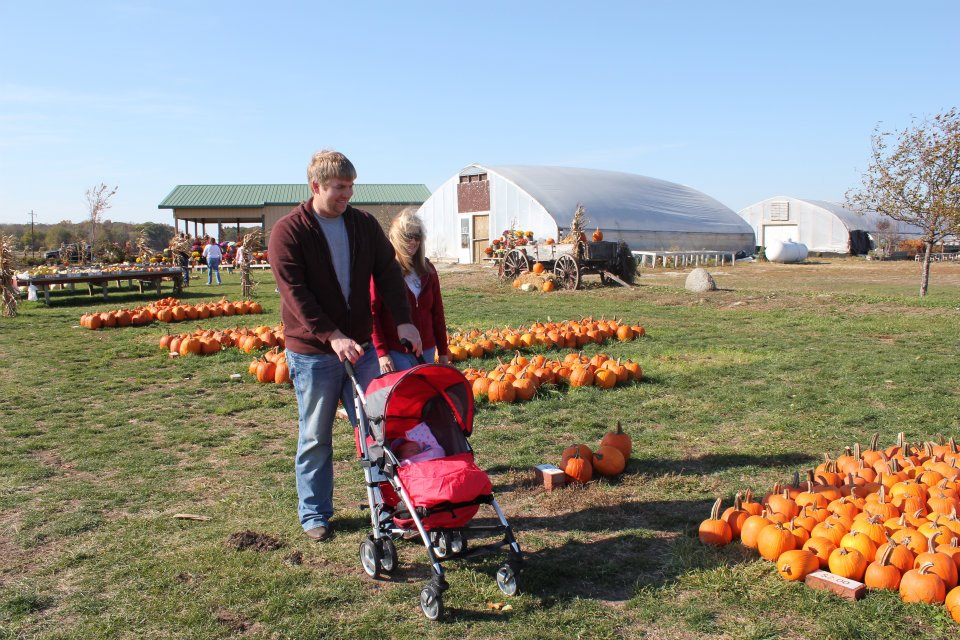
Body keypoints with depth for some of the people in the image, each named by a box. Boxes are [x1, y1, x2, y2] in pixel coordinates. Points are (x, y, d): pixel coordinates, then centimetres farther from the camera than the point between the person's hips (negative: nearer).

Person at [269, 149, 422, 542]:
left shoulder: (364, 224, 5)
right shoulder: (288, 232, -9)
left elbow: (388, 272, 4)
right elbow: (294, 292, -18)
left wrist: (403, 321, -11)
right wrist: (332, 336, -27)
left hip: (360, 346, 4)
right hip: (313, 351, -3)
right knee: (316, 438, 8)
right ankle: (314, 513, 23)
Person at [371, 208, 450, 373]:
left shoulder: (427, 269, 10)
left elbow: (437, 312, 13)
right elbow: (372, 313, -8)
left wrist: (443, 351, 13)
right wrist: (381, 352, -14)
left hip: (426, 351, 5)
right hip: (395, 353, -5)